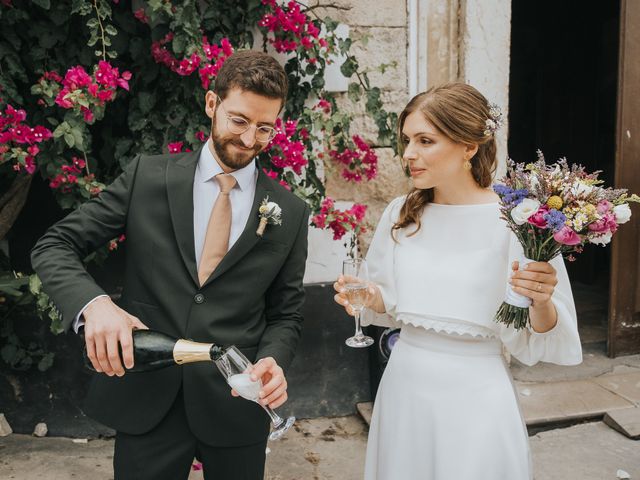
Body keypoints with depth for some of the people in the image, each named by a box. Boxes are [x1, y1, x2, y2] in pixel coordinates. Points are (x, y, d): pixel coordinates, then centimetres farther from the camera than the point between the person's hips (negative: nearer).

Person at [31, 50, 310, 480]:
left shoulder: (291, 213, -2)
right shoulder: (147, 177, -3)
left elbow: (285, 313, 5)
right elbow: (54, 247, -3)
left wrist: (273, 362, -17)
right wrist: (94, 303, -22)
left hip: (235, 406, 1)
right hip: (146, 401, 0)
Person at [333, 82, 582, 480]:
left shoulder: (513, 221, -15)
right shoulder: (401, 213, -2)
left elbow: (534, 343, -10)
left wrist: (541, 301, -29)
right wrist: (367, 296, -9)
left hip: (474, 396, -4)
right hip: (404, 385, 5)